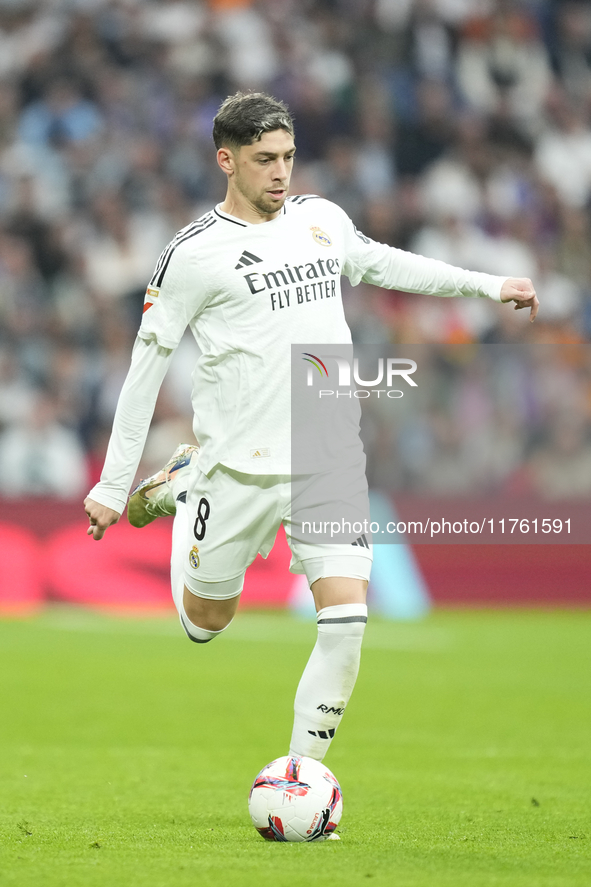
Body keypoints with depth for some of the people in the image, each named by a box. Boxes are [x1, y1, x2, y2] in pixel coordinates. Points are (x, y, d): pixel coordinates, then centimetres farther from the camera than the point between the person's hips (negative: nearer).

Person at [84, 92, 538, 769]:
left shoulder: (321, 219, 8)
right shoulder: (193, 254, -7)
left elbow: (380, 264, 29)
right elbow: (144, 369, -3)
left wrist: (486, 285, 27)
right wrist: (113, 485, -4)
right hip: (241, 465, -3)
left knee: (347, 622, -12)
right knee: (205, 622, 13)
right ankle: (182, 492, 41)